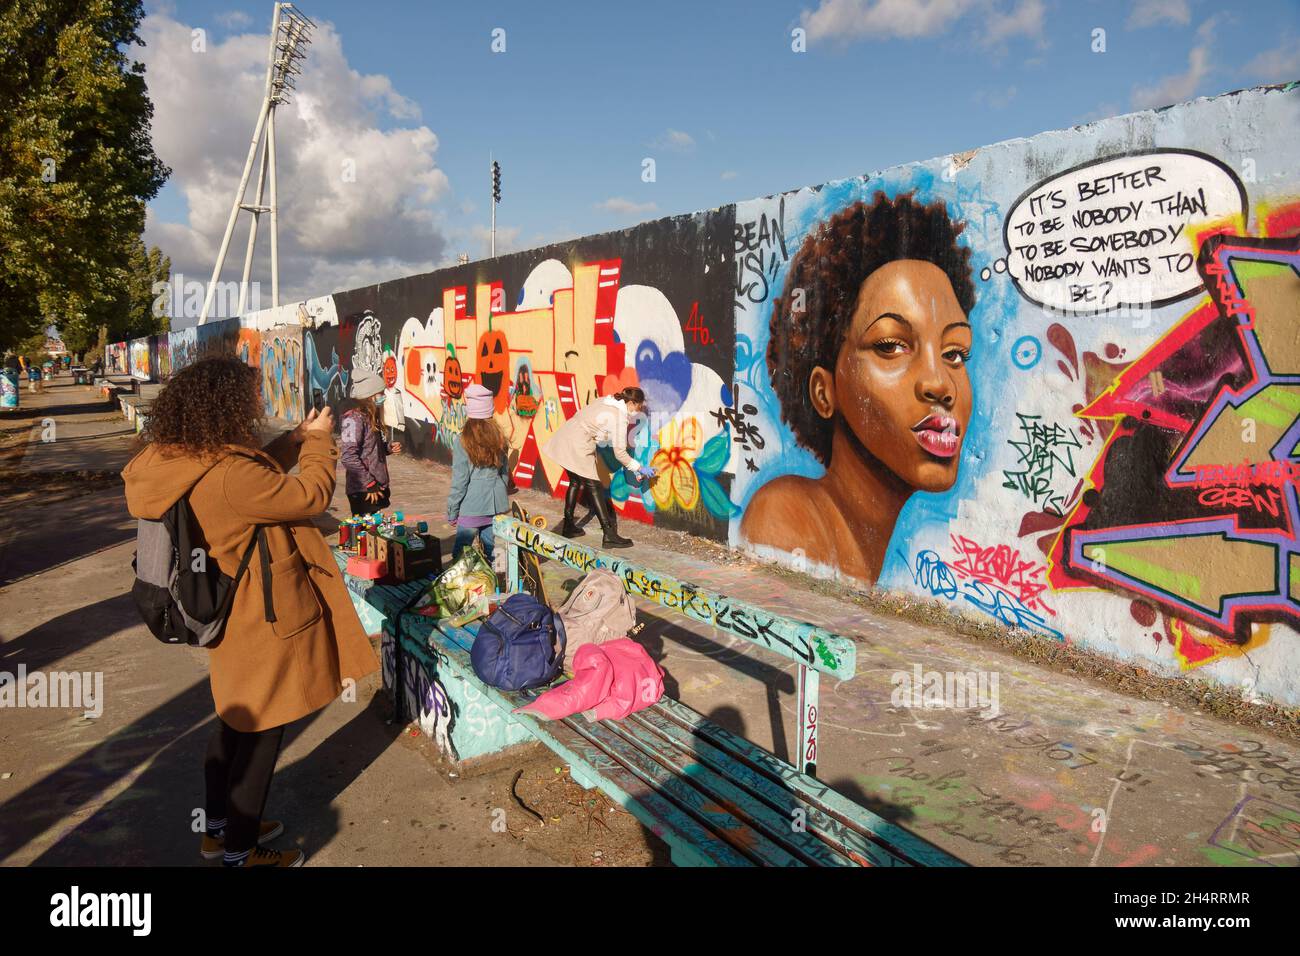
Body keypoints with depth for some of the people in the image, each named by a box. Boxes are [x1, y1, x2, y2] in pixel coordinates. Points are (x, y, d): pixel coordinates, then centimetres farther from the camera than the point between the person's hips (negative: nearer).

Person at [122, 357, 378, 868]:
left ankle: (219, 826, 42)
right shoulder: (228, 475, -31)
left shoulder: (182, 460, -2)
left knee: (236, 720, 25)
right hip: (262, 620, -9)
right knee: (261, 731, 8)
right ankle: (238, 851, 25)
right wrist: (317, 440, -6)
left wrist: (298, 437, 11)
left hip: (231, 611, 10)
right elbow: (311, 495, -21)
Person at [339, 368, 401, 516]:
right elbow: (349, 457, -22)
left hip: (378, 487, 9)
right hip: (363, 491, -9)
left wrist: (389, 448, 4)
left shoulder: (370, 416, 12)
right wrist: (369, 484, -19)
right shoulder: (354, 417, -15)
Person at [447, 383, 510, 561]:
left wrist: (451, 513, 1)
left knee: (461, 554, 8)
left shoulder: (462, 442, -12)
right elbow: (505, 473, 8)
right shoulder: (499, 438, 0)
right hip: (496, 507, 4)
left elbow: (459, 482, -9)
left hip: (471, 509, -4)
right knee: (490, 553, 13)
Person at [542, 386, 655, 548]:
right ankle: (609, 535, -5)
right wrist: (640, 469, -2)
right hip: (577, 447, -9)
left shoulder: (607, 401, 10)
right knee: (594, 487, -5)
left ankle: (569, 527, 29)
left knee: (575, 482, 20)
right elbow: (620, 453, -12)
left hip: (564, 439, 9)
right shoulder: (619, 418, -13)